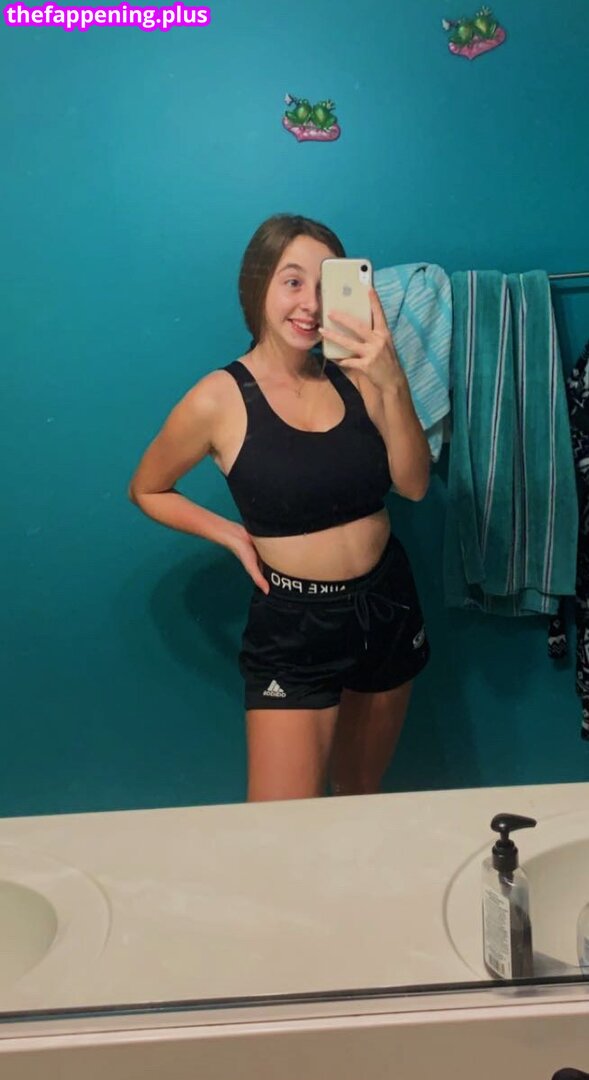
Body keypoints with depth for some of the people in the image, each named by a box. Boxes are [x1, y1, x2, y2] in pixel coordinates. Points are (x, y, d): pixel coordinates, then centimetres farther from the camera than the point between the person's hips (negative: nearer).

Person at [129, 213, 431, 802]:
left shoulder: (354, 375, -2)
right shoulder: (220, 399, -11)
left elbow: (413, 484, -11)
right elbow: (146, 491, 3)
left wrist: (393, 385, -24)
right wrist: (229, 532, -9)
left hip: (388, 605, 4)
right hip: (293, 625, -4)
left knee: (361, 797, 22)